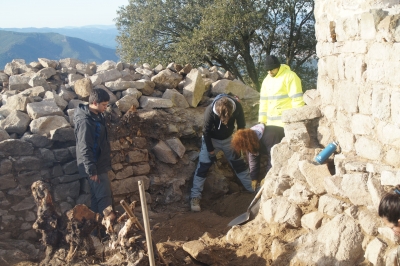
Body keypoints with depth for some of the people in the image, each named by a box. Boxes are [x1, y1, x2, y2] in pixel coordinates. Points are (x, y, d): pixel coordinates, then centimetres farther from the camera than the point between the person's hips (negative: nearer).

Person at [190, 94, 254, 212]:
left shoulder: (237, 106, -28)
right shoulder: (210, 111, -36)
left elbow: (241, 125, -11)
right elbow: (206, 132, -21)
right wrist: (210, 150, -14)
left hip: (228, 138, 3)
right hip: (211, 139, -3)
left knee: (240, 164, 11)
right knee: (202, 167, -9)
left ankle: (253, 189, 25)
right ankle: (195, 197, -4)